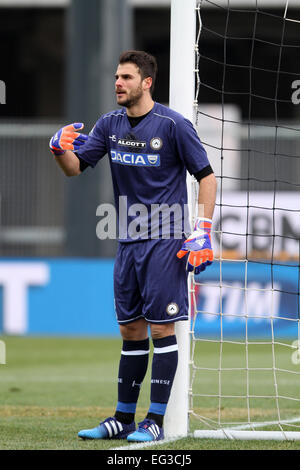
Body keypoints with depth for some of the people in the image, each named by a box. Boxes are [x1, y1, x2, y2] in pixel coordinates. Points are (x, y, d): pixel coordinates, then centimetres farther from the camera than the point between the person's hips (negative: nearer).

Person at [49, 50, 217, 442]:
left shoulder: (173, 125, -9)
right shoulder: (110, 124, 8)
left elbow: (206, 176, -5)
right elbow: (75, 167, 7)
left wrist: (203, 230, -12)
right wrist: (60, 149, -15)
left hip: (165, 241, -6)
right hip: (128, 242, 6)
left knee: (161, 327, -6)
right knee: (131, 329, 9)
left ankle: (156, 421, -3)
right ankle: (124, 419, 15)